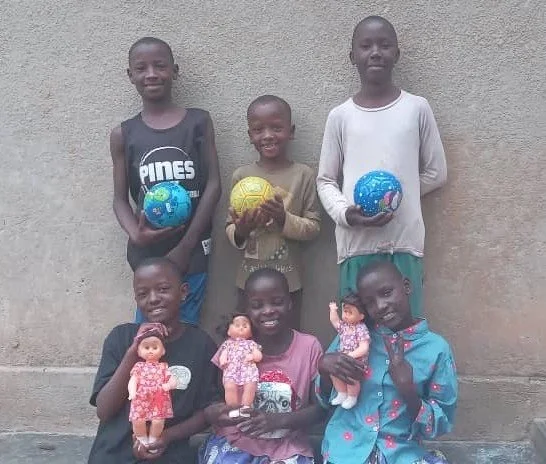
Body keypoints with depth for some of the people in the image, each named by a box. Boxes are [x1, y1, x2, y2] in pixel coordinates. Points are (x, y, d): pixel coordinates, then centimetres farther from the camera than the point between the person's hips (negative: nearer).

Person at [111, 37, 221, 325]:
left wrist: (185, 246, -7)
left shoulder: (198, 122, 2)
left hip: (192, 251, 0)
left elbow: (213, 185, -1)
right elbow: (120, 198, 6)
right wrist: (136, 234, -16)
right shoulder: (123, 135, 4)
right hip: (147, 254, 1)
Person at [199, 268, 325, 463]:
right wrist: (213, 413, -23)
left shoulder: (309, 347, -6)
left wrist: (278, 420, -18)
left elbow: (320, 408, -2)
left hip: (288, 448, 0)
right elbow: (219, 398, 1)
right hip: (235, 442, 1)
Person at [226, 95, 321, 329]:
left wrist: (285, 220, -21)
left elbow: (313, 227, -4)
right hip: (250, 279, 2)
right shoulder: (241, 175, 0)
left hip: (289, 281, -1)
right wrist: (240, 231, -18)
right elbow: (229, 229, 4)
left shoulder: (303, 174, -5)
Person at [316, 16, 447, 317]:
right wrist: (345, 212, -10)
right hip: (356, 242, 1)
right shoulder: (340, 116, 5)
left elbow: (436, 173, 11)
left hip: (405, 241, 0)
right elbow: (326, 180, 8)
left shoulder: (417, 108, 4)